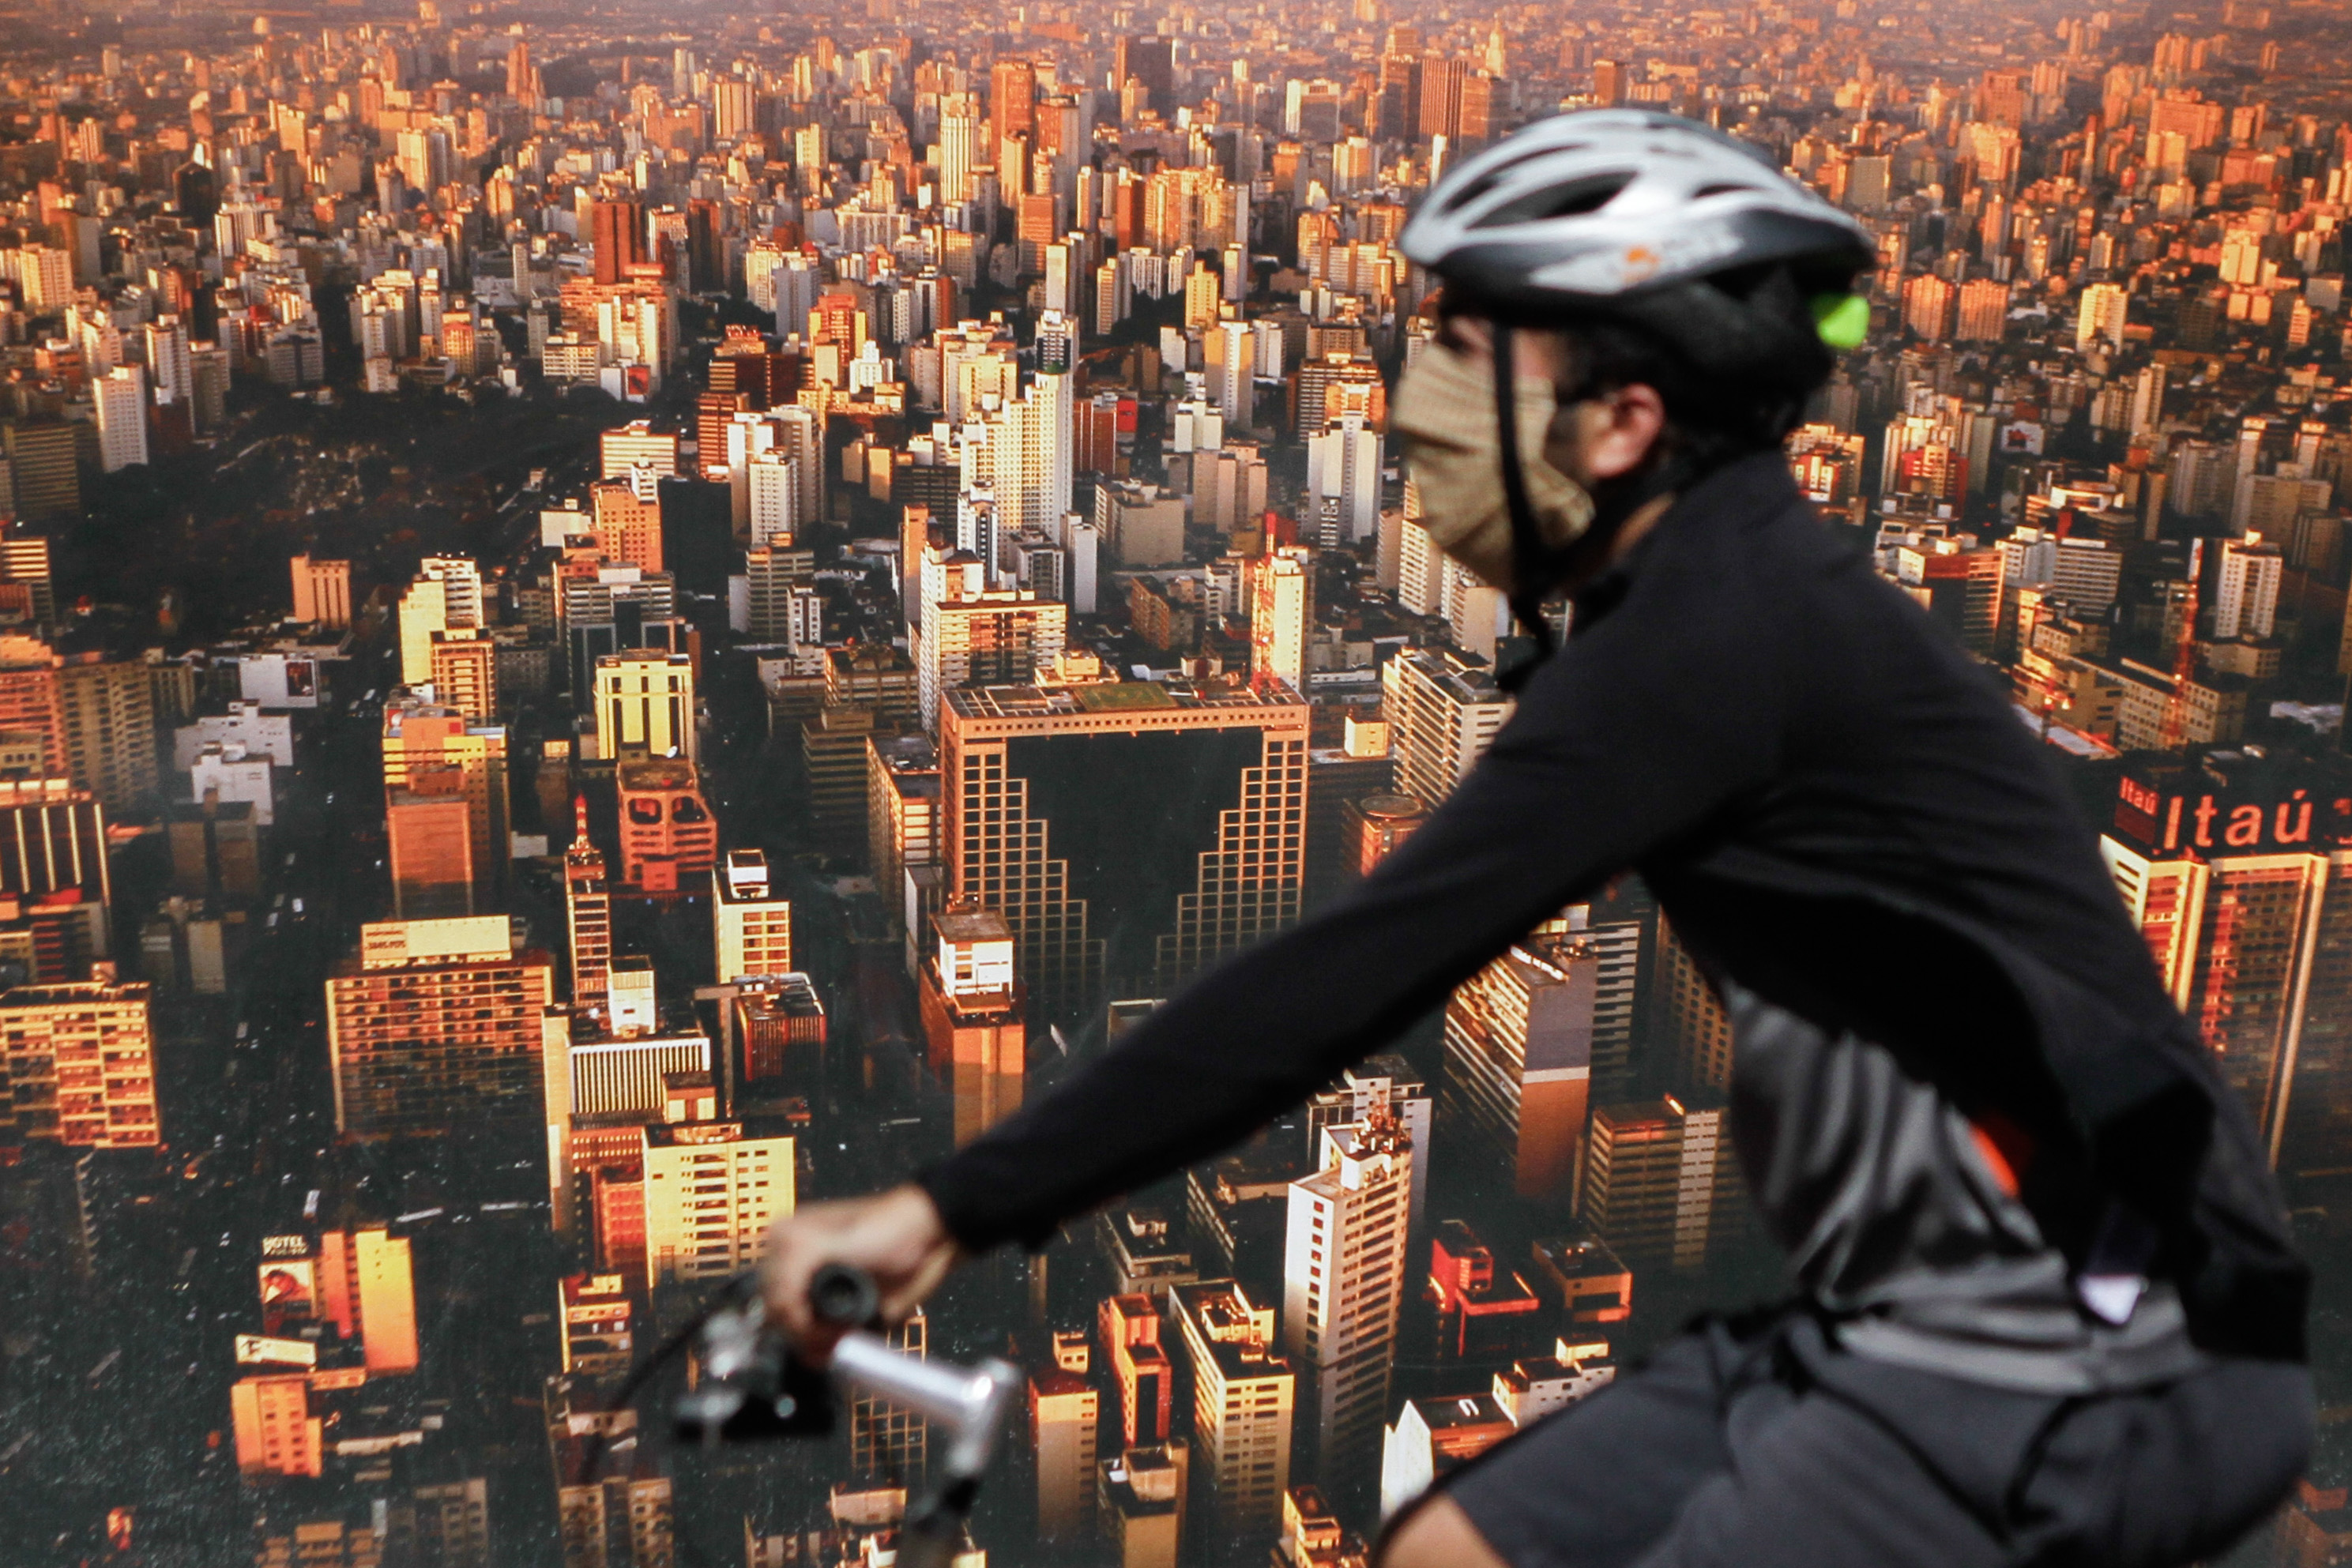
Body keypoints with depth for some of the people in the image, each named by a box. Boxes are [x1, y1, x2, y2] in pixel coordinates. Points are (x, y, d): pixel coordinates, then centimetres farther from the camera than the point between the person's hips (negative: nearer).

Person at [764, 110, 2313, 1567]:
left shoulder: (1718, 636, -21)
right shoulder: (1723, 602, 8)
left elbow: (1368, 962, -25)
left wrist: (958, 1207, -22)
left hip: (2089, 1369, -9)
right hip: (1919, 1319, 9)